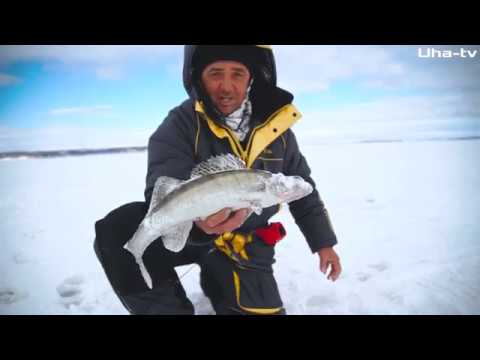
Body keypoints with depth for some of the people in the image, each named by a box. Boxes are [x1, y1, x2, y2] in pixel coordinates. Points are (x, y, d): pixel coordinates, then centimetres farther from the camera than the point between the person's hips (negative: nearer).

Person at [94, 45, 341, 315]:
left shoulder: (276, 126, -4)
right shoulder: (180, 125, -15)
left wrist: (323, 242, 7)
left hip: (245, 245, 3)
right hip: (186, 233, -2)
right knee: (117, 232, -27)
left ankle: (215, 280, 22)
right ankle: (169, 308, -4)